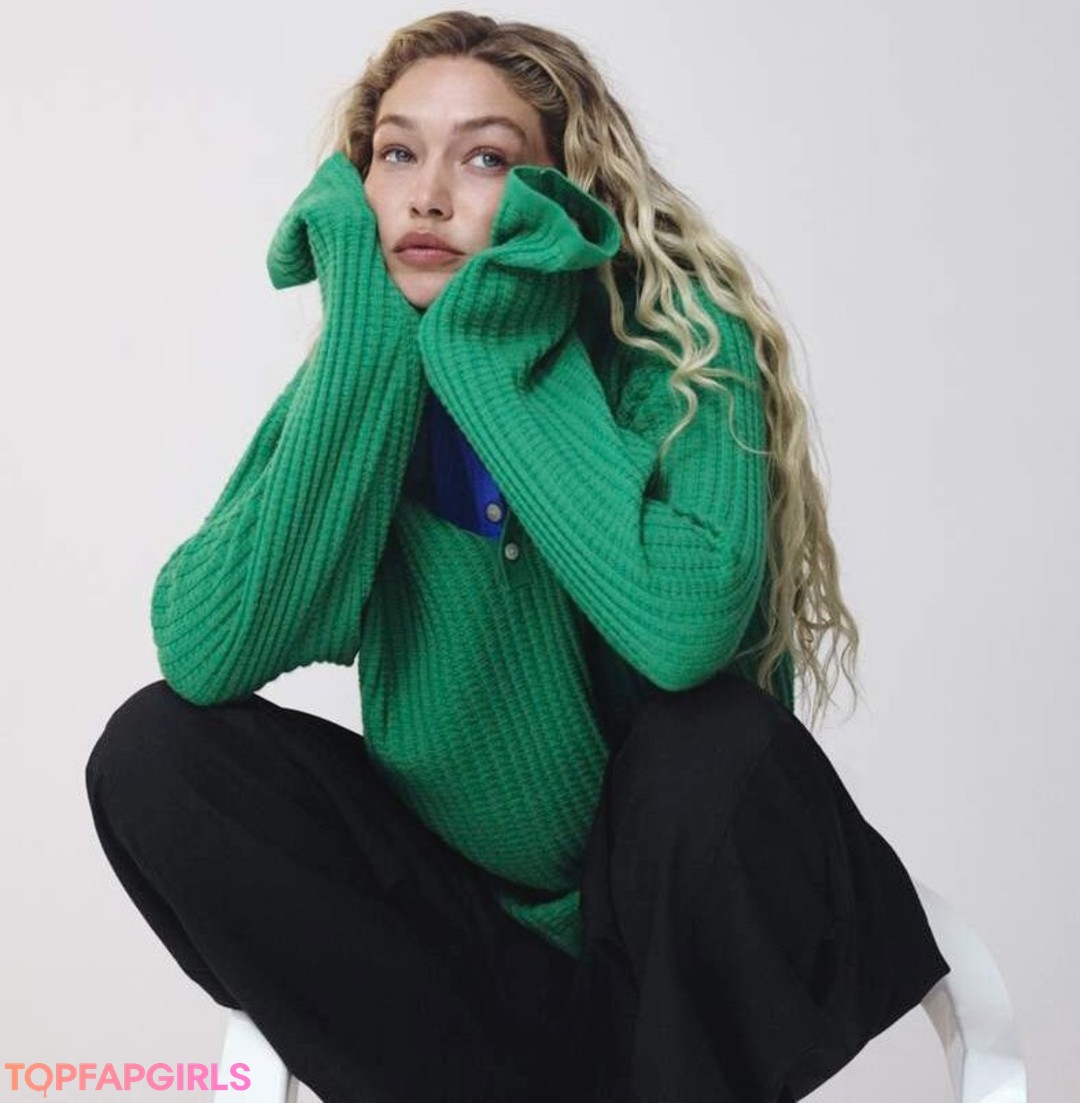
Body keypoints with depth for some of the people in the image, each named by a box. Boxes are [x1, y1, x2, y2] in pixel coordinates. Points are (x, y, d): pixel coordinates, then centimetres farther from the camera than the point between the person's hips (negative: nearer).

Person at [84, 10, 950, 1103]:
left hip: (682, 910, -4)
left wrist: (507, 352, -26)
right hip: (470, 916, 4)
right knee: (156, 752, -14)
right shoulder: (350, 377, -5)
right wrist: (366, 352, -21)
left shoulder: (678, 342, -16)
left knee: (721, 742, -34)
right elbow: (205, 656, -21)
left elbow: (686, 625, -36)